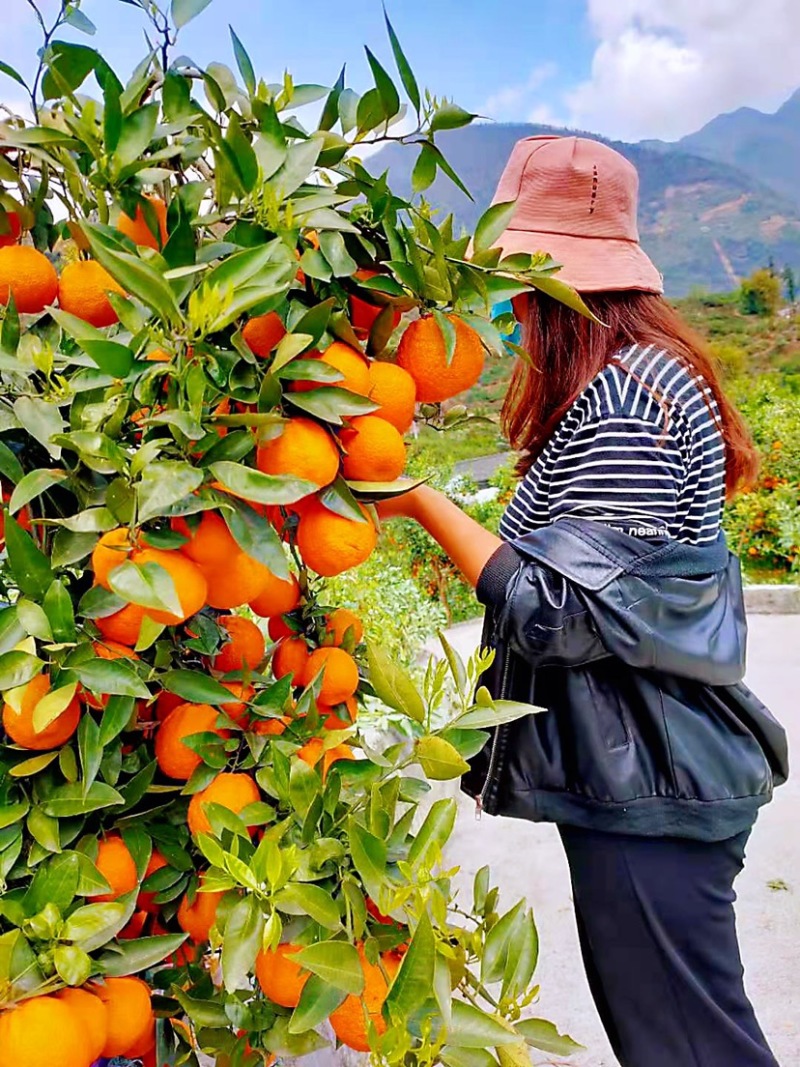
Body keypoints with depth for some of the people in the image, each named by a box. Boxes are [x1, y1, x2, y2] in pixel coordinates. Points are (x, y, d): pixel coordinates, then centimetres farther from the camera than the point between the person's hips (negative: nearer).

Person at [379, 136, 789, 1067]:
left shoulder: (624, 399, -21)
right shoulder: (640, 370, 12)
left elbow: (559, 612, -22)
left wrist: (423, 504, -16)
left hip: (650, 784, -10)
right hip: (636, 768, 10)